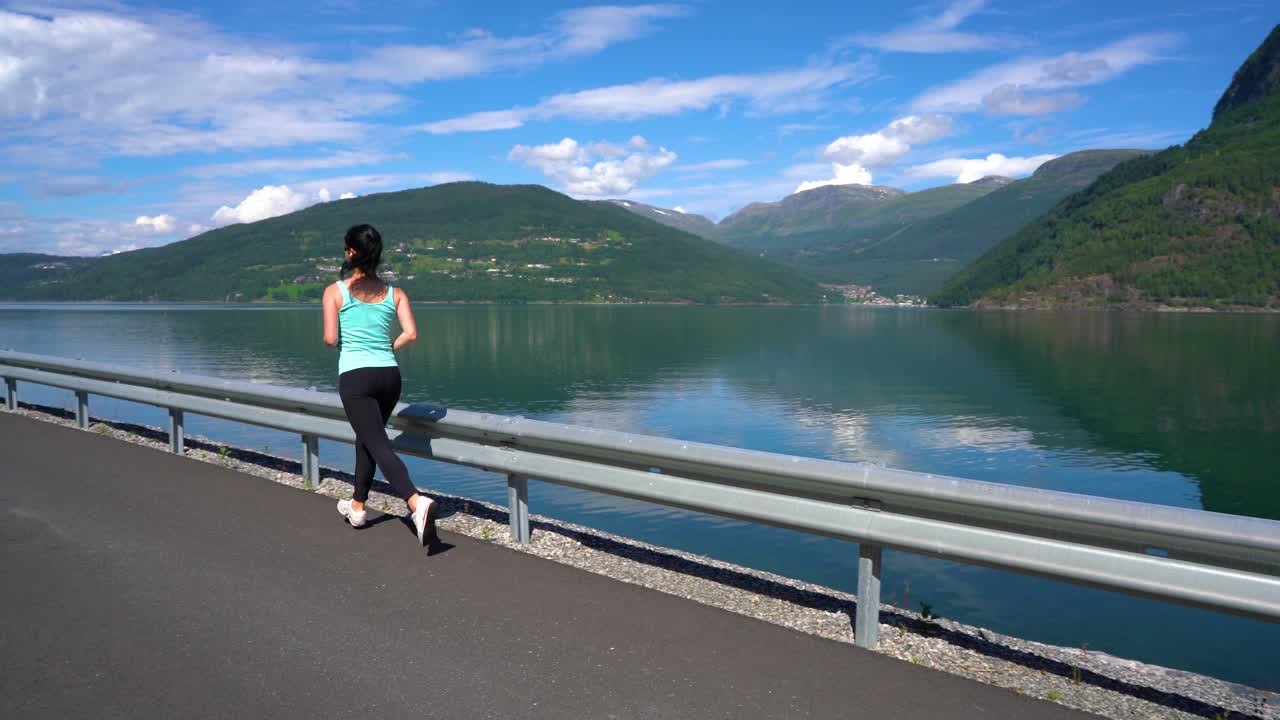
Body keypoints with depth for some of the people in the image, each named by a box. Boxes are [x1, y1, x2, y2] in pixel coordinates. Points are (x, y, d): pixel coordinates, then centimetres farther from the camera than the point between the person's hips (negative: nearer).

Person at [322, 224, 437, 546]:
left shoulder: (335, 291, -1)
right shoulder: (395, 293, 7)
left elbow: (330, 339, -7)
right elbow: (411, 334, -5)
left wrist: (348, 342, 14)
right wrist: (388, 348, 12)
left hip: (355, 376, -4)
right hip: (389, 375, 5)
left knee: (379, 445, -9)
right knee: (366, 439, 24)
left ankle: (417, 502, -32)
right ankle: (357, 507, 38)